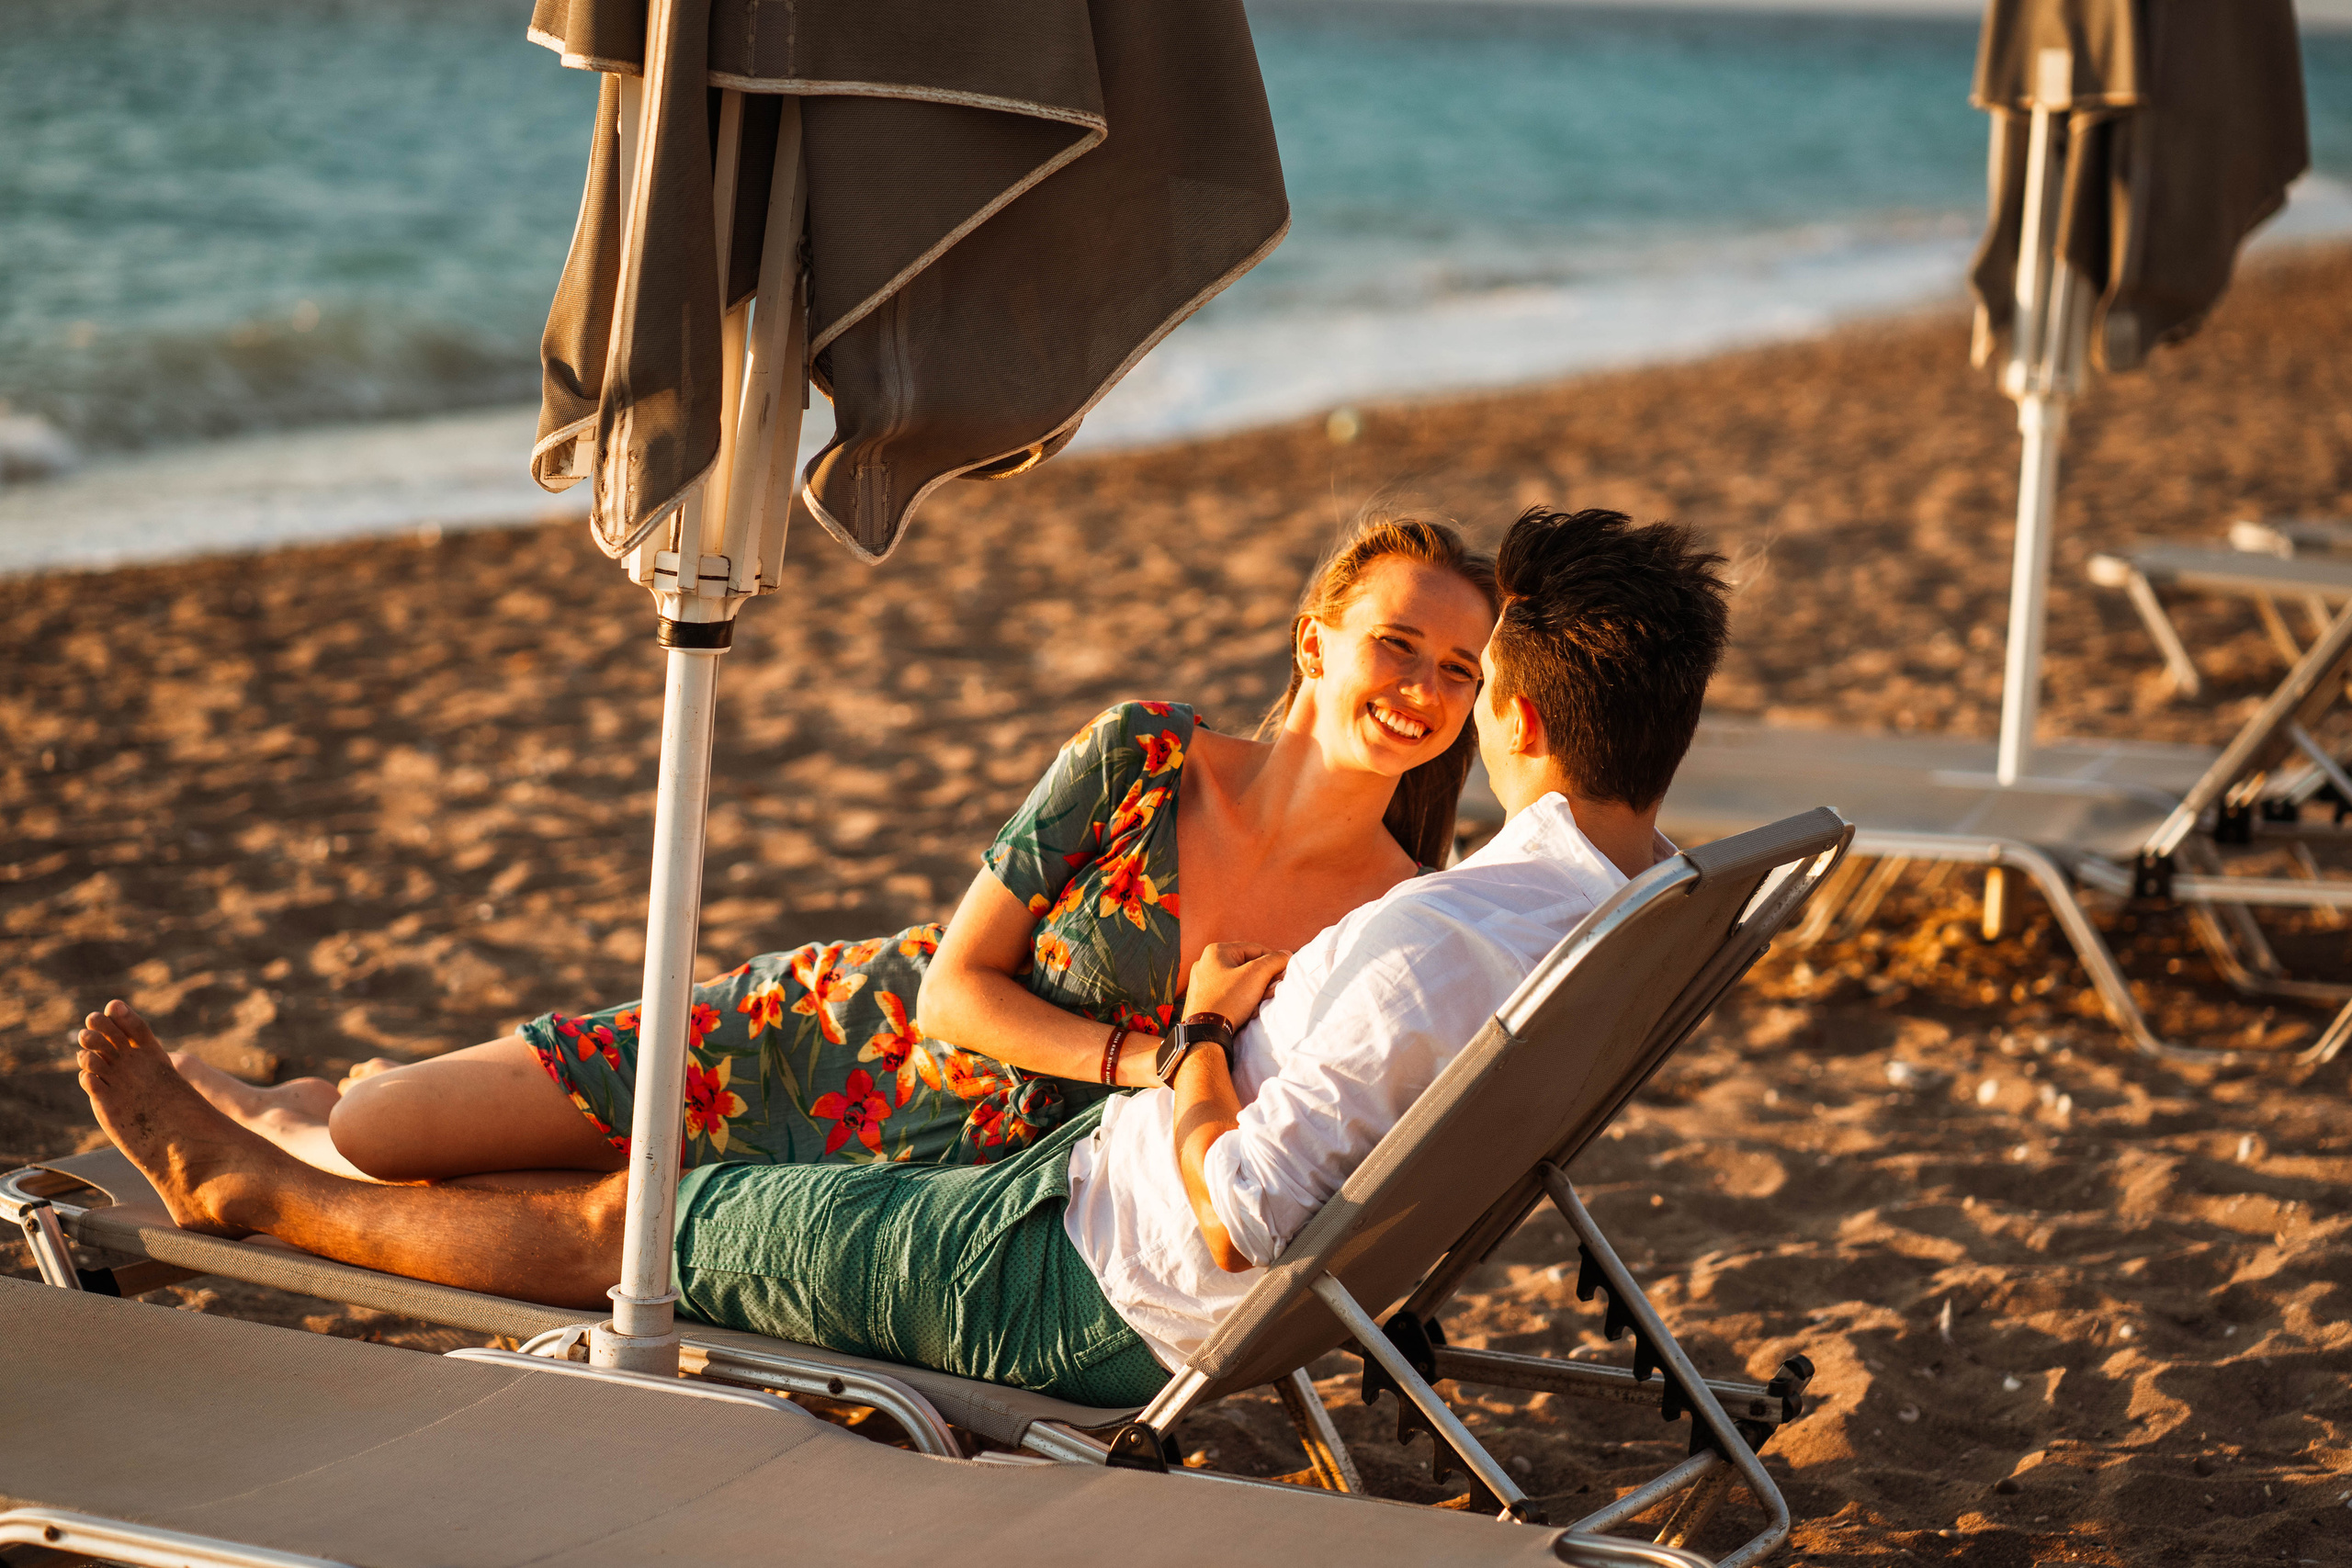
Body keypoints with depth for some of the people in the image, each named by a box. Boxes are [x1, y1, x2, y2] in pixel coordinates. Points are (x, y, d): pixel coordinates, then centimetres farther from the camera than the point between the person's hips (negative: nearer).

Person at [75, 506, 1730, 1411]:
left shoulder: (1436, 942, -35)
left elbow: (1231, 1216, -32)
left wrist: (1205, 1028, -16)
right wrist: (1279, 1006, 9)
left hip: (1104, 1291, -9)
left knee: (624, 1220, 9)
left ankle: (247, 1185, 29)